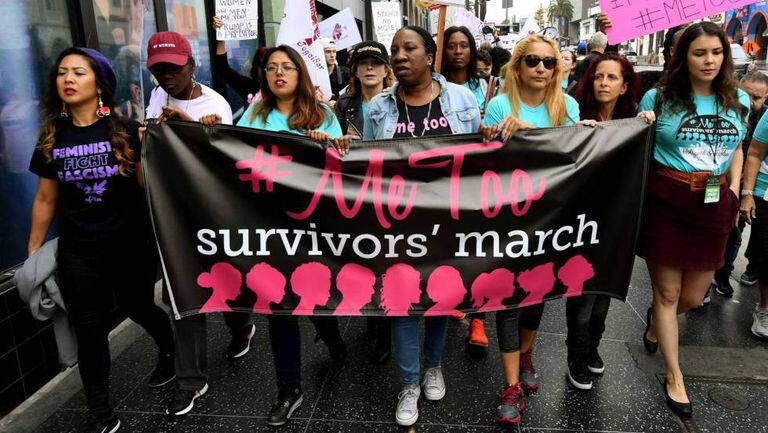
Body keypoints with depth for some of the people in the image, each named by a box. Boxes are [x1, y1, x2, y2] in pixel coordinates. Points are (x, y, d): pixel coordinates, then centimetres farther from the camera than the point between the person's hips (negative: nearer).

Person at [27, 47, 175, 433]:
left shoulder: (126, 131, -5)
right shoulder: (52, 139, 4)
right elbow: (45, 199, 11)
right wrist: (33, 252, 14)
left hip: (132, 245, -2)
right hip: (78, 254, 2)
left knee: (138, 306, 15)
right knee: (89, 328, 4)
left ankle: (171, 350, 48)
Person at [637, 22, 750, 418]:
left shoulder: (739, 100, 7)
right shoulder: (658, 98, -4)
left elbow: (735, 149, 20)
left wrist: (733, 191, 9)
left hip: (714, 206, 4)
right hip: (666, 202, -3)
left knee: (693, 298, 10)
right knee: (668, 293, 4)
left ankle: (656, 321, 46)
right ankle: (674, 377, 20)